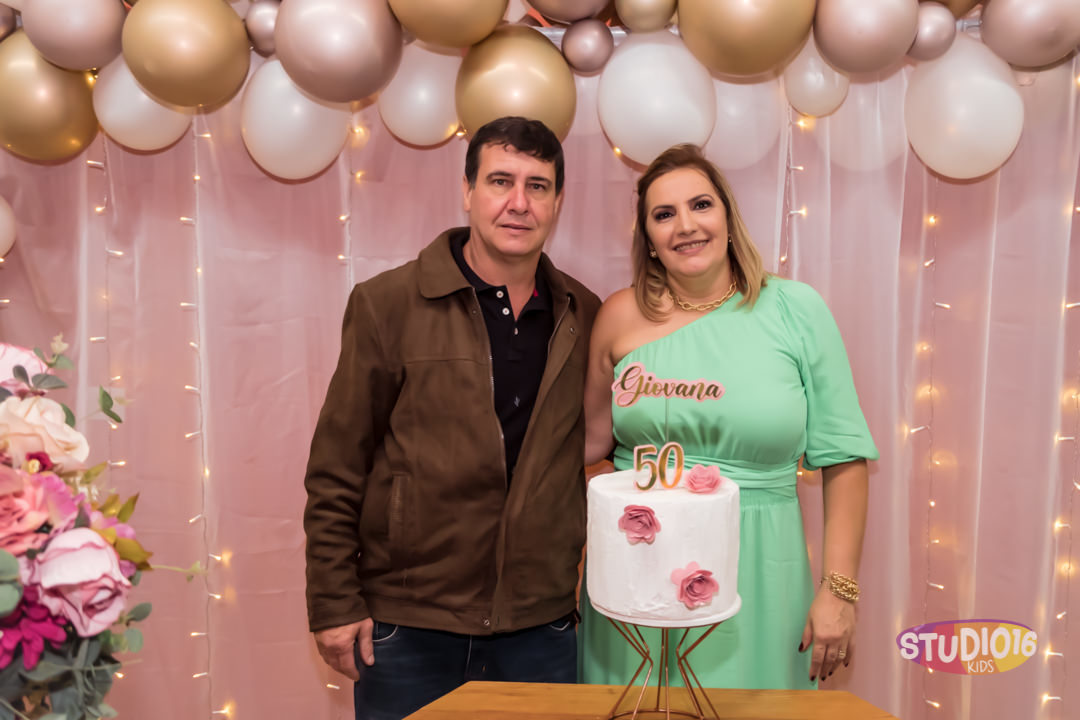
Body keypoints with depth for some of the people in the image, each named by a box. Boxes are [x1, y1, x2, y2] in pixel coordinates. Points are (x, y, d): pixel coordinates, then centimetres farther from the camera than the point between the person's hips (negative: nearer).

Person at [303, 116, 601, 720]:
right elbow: (337, 470, -5)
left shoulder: (585, 317, 2)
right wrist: (335, 602, -5)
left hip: (541, 628, 3)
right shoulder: (388, 303, -7)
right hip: (407, 629, -2)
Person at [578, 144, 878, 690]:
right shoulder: (622, 316, -2)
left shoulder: (796, 310, -5)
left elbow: (843, 457, -3)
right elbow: (592, 445, 9)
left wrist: (839, 589, -5)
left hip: (756, 574, -1)